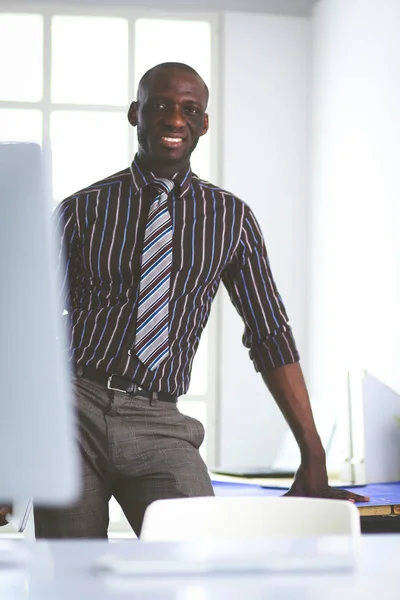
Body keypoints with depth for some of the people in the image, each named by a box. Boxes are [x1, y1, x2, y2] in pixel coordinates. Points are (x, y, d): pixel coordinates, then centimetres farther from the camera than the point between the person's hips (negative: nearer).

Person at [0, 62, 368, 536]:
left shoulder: (231, 219, 10)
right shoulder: (82, 211, 7)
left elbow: (271, 336, 9)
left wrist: (313, 459, 3)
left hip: (159, 425, 0)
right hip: (75, 406, 0)